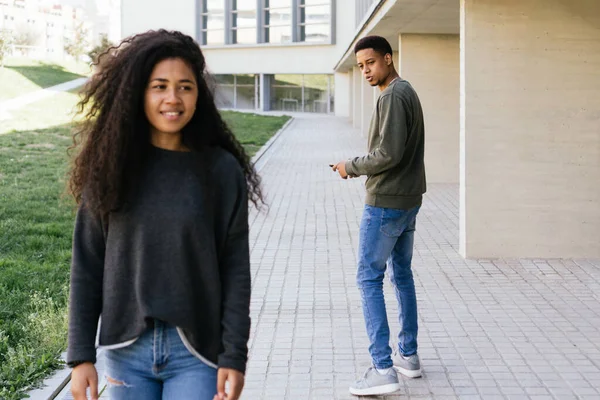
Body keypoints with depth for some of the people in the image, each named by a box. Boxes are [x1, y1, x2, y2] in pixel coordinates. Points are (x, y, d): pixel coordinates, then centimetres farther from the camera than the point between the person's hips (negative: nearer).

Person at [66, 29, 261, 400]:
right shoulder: (112, 166, 1)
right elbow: (86, 266, 3)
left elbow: (236, 269, -2)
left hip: (196, 351, -2)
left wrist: (235, 356, -6)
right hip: (127, 347, 2)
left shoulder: (221, 170, -3)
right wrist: (81, 355, 0)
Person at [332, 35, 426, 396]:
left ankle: (383, 369, -8)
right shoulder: (409, 93, 15)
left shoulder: (393, 97, -17)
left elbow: (389, 154, -23)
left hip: (385, 203, -10)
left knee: (370, 280, -6)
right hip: (410, 200, 10)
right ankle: (409, 355, 25)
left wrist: (352, 167, -9)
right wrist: (359, 168, 10)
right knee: (402, 275, 17)